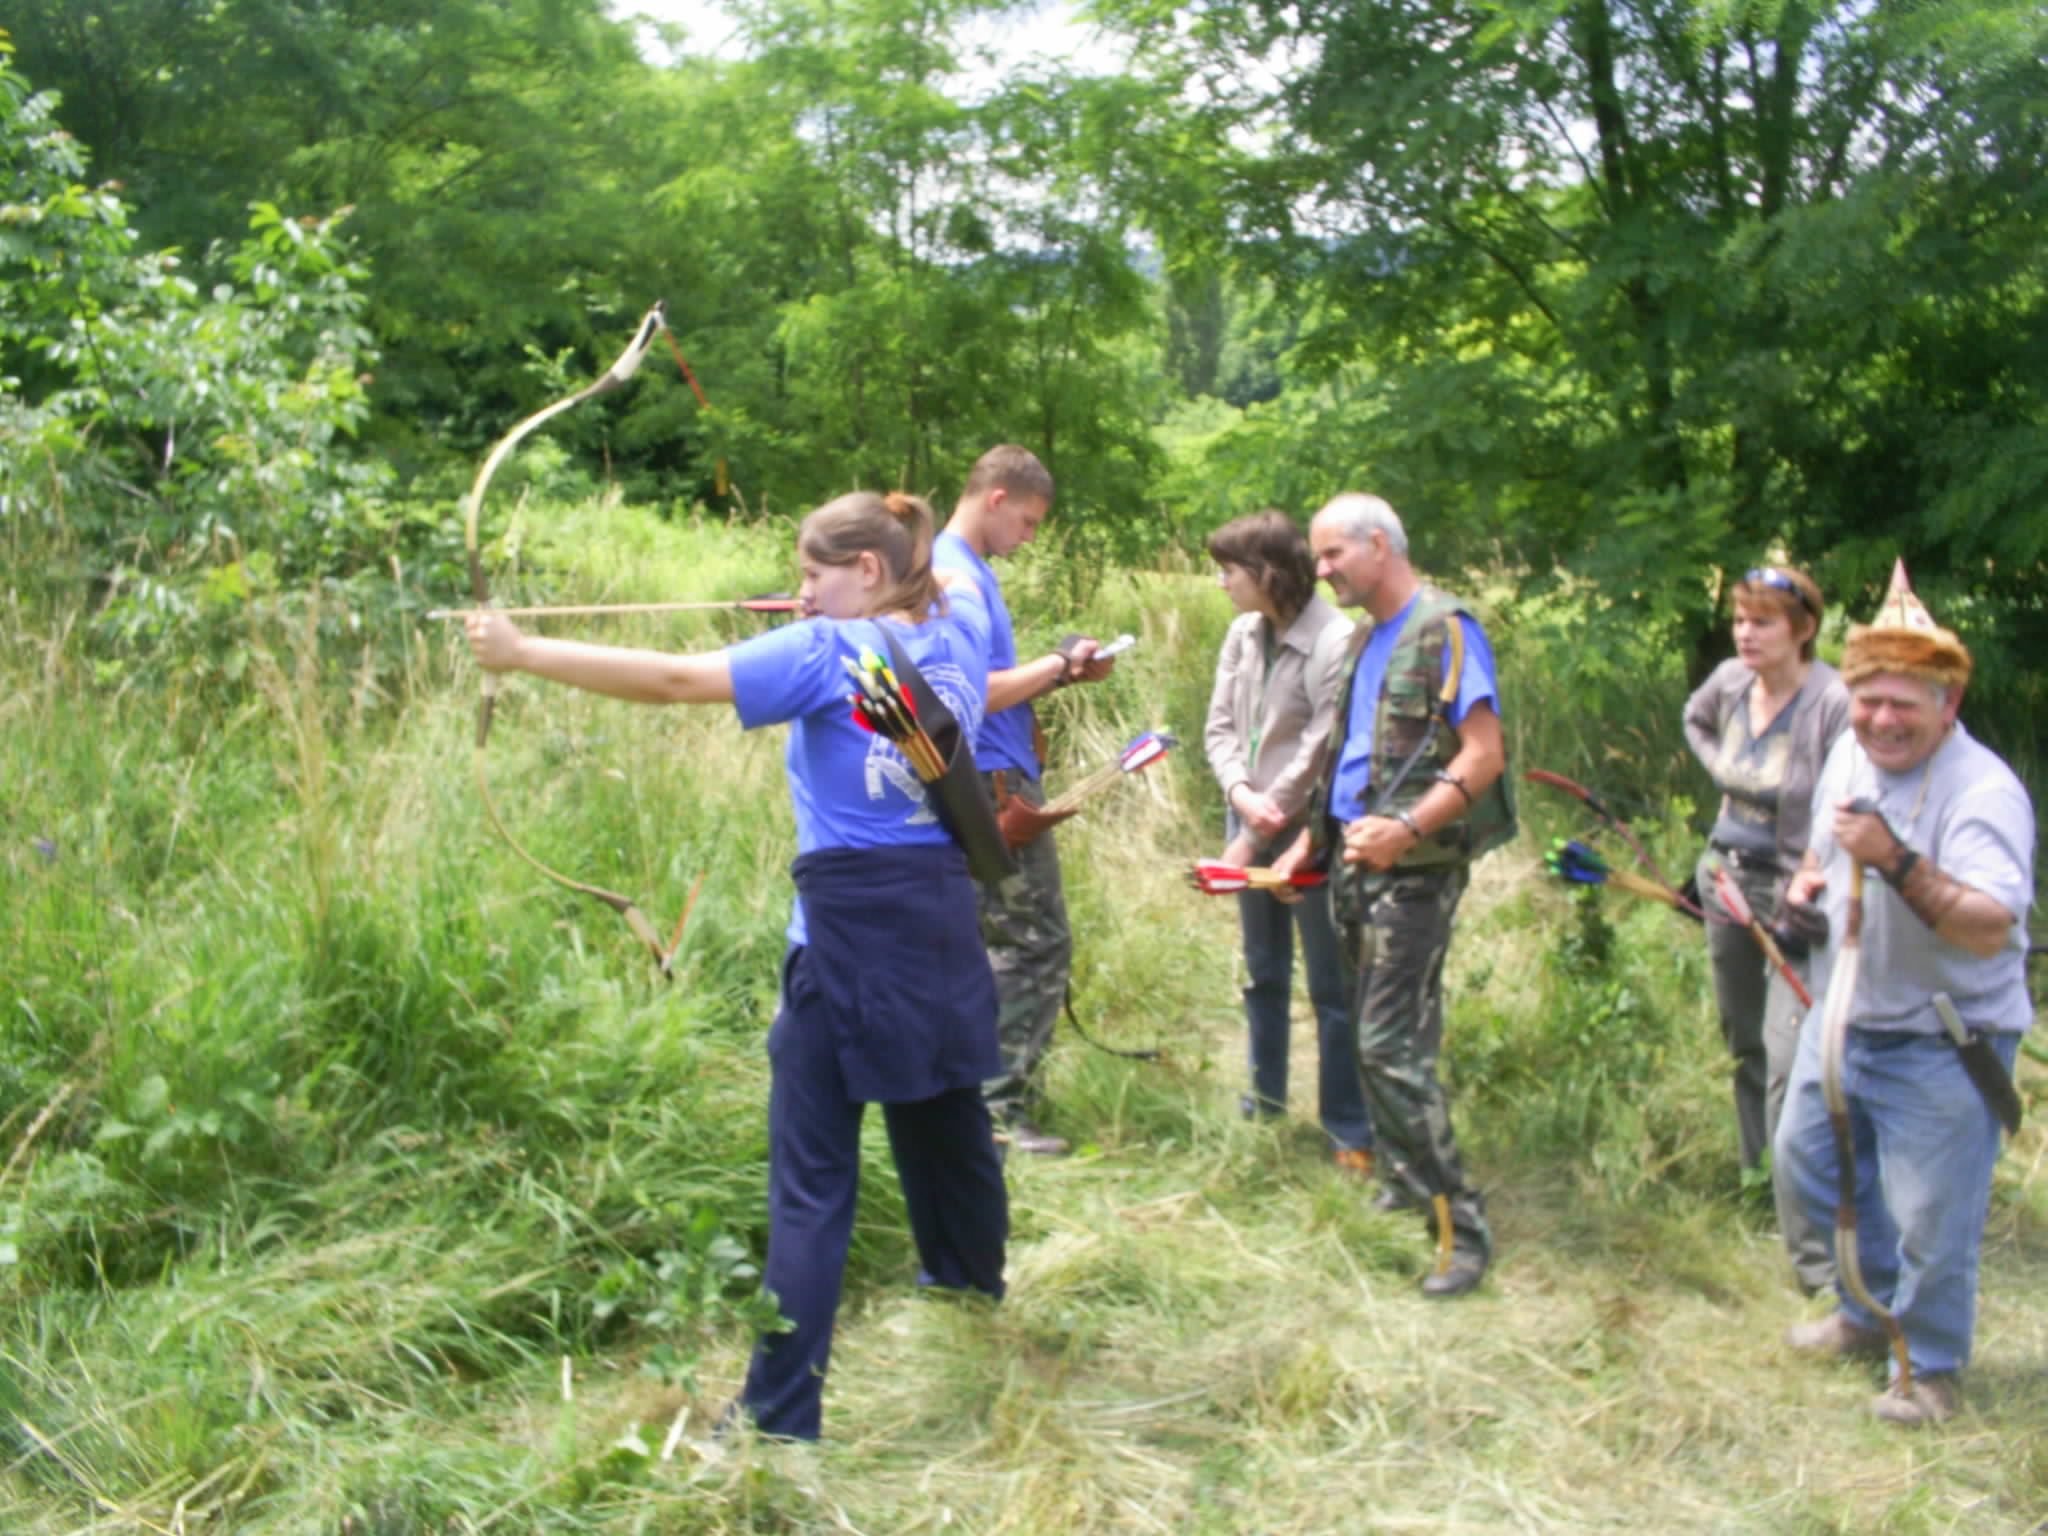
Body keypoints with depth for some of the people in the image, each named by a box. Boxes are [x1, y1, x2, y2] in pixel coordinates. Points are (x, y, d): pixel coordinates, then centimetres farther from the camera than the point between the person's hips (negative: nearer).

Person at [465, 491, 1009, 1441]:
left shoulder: (826, 653, -11)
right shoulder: (959, 629, 7)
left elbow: (673, 680, -17)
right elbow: (944, 578, 34)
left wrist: (523, 653, -12)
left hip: (851, 925, -6)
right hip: (945, 915, 6)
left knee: (812, 1178, -3)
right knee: (947, 1122, 24)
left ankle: (780, 1415, 0)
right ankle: (973, 1287, 45)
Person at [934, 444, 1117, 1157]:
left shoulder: (970, 571, 18)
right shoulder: (956, 575, -15)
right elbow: (977, 693, -21)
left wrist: (1062, 670, 7)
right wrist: (1059, 665, -9)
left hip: (999, 786, 11)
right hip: (995, 789, -11)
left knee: (1008, 945, 15)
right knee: (1038, 946, -7)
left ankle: (979, 1092, 23)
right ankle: (1001, 1110, -2)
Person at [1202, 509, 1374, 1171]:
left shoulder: (1334, 642, -18)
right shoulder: (1243, 633, 3)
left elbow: (1317, 754, -18)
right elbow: (1220, 727, 6)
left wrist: (1253, 836, -15)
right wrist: (1240, 793, -14)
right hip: (1251, 828, 7)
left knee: (1332, 987, 1)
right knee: (1262, 973, 19)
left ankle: (1349, 1131, 10)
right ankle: (1265, 1102, 33)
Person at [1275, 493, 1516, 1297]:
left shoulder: (1444, 630, -10)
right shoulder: (1368, 638, 18)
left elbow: (1484, 756, -17)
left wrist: (1407, 827, -28)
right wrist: (1311, 841, 19)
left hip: (1414, 869, -9)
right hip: (1358, 865, 9)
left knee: (1391, 1046, -12)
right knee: (1377, 1038, 14)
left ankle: (1461, 1224, -6)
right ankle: (1405, 1180, 29)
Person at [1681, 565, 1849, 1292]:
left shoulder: (1836, 703, -20)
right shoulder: (1731, 681, 0)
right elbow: (1695, 719, 25)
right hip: (1728, 881, 7)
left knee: (1790, 1069, -14)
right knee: (1745, 1046, 20)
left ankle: (1816, 1258, -10)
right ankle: (1759, 1173, 41)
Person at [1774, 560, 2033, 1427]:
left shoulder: (1983, 793, -24)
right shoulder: (1851, 755, 1)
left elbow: (1990, 929, -36)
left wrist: (1898, 863, -45)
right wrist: (1807, 881, -1)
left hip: (1940, 1047, -8)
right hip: (1843, 1019, 8)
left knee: (1929, 1220, 1)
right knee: (1806, 1159, 20)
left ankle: (1930, 1369, 23)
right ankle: (1869, 1311, 42)